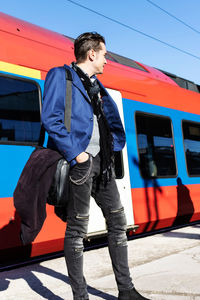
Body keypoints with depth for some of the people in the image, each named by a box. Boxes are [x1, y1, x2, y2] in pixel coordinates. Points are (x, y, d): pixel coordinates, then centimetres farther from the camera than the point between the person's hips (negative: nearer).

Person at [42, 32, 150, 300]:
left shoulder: (96, 86, 22)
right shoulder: (61, 76, -2)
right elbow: (50, 119, -13)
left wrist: (110, 151, 11)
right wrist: (76, 154, -18)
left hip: (101, 161, 8)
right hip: (80, 161, -8)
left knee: (117, 220, 8)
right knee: (77, 228, -2)